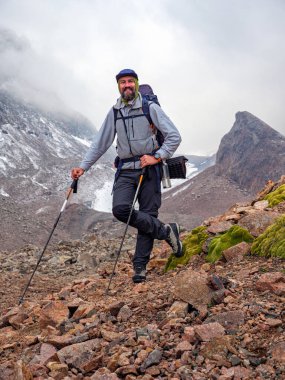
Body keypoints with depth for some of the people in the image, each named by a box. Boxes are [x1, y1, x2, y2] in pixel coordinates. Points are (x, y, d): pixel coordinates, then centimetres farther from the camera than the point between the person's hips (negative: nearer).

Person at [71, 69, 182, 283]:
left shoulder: (150, 108, -1)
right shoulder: (114, 113, 9)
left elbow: (174, 136, -4)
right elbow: (100, 144, 13)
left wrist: (157, 157, -15)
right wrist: (83, 167, 6)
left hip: (149, 169, -3)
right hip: (126, 170, 3)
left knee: (147, 215, -3)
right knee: (120, 209, -19)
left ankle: (140, 266, 8)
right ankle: (165, 231, -3)